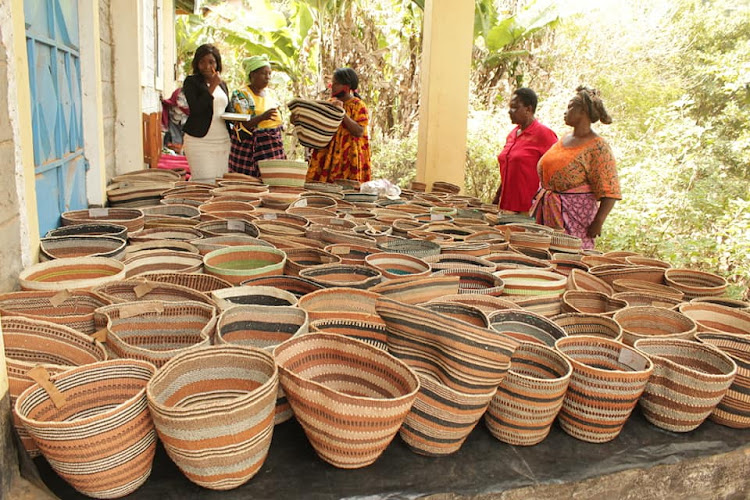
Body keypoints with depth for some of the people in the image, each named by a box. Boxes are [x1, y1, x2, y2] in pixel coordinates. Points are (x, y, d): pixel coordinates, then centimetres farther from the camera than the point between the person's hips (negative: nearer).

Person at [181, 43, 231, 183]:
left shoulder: (222, 84, 17)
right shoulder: (191, 82, 0)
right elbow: (195, 108, -14)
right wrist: (212, 86, -12)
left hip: (222, 141, 6)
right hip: (199, 141, -6)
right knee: (204, 181, -12)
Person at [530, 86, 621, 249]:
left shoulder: (597, 147, -11)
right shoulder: (564, 140, 13)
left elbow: (610, 190, -15)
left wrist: (598, 222, -22)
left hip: (577, 214, -7)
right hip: (549, 213, 7)